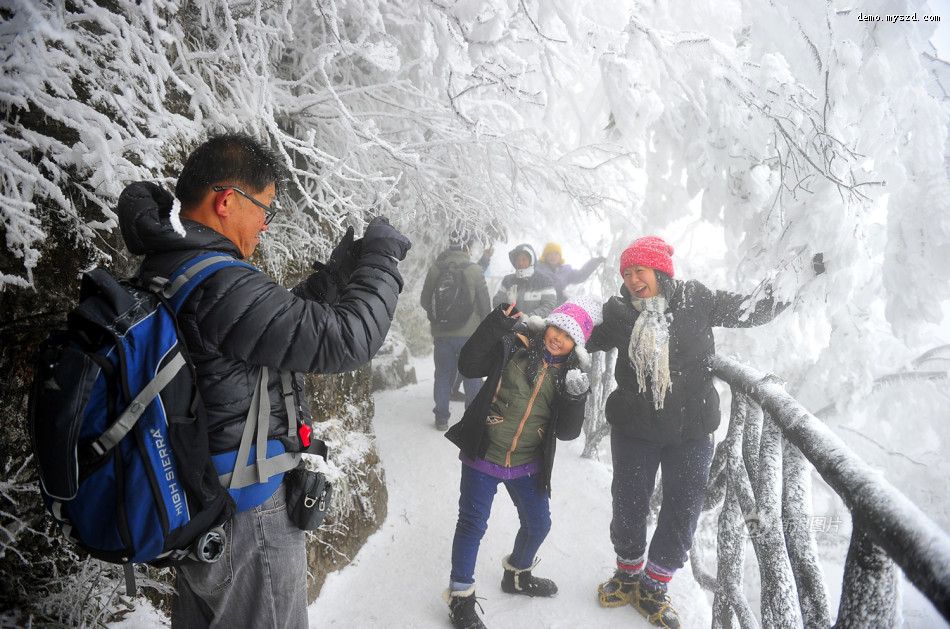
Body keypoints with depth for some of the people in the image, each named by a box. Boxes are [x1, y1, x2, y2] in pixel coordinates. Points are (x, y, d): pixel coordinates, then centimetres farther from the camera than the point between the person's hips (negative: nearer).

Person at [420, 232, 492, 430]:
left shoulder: (434, 269, -1)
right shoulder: (474, 270, -9)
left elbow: (425, 301, 6)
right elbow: (485, 304, -6)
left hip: (441, 333, 2)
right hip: (469, 332, -2)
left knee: (443, 374, 13)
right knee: (472, 376, 10)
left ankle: (441, 417, 17)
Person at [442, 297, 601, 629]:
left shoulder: (570, 374, 0)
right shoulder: (514, 347, -9)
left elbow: (566, 431, -3)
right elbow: (469, 366, -19)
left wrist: (576, 397, -20)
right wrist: (493, 327, -28)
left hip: (527, 465, 5)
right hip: (483, 455, -4)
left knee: (538, 524, 18)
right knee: (473, 524, 3)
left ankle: (517, 575, 47)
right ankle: (461, 598, 21)